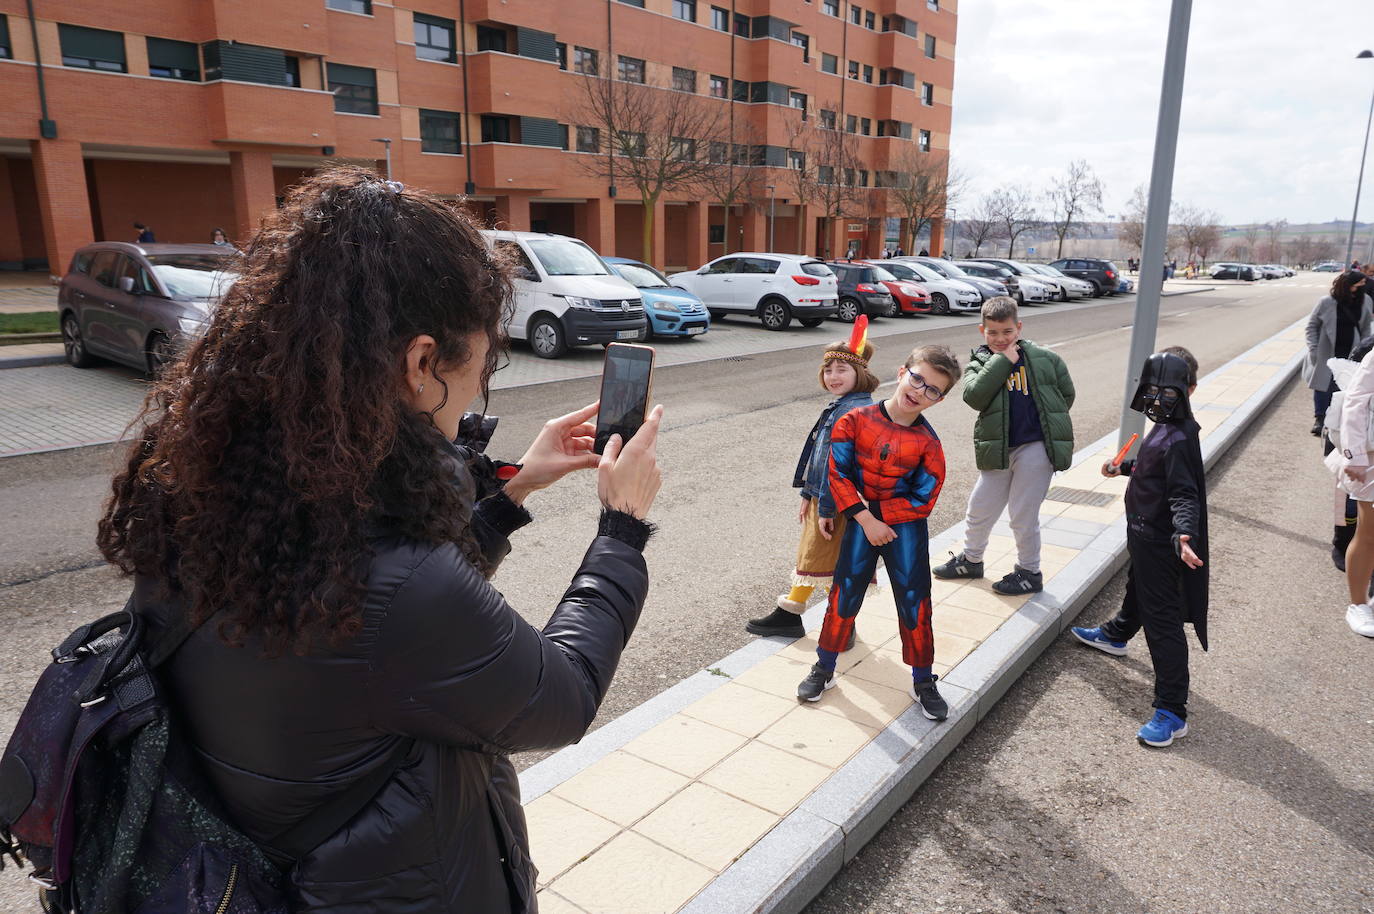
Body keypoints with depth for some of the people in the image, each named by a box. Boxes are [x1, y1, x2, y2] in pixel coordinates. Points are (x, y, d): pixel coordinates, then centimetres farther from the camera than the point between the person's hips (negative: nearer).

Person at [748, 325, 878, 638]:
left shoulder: (858, 411, -22)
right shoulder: (837, 406, 10)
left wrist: (826, 507, -22)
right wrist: (808, 496, 18)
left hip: (839, 505, -10)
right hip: (821, 498, 10)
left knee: (829, 564, 2)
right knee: (810, 556, 19)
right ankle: (788, 615, 33)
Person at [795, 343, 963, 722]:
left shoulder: (927, 443, -12)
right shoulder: (856, 420, -11)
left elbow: (922, 500, -11)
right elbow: (839, 473, -12)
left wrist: (880, 515, -15)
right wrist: (865, 519, -16)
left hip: (905, 524, 0)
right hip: (860, 520, 0)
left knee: (914, 602, 6)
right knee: (844, 595, 6)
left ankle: (923, 682, 24)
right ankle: (824, 669, 24)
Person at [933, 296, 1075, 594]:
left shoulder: (1045, 359, 1)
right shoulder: (979, 363, 3)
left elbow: (1066, 393, 13)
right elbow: (974, 396, -18)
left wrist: (1046, 422, 7)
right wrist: (1003, 361, -16)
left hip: (1036, 447, -3)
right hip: (997, 450, 3)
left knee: (1023, 515, 4)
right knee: (980, 509, 15)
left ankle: (1029, 572, 23)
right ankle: (971, 559, 38)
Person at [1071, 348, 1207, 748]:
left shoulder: (1179, 439, -27)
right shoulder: (1167, 427, 4)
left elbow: (1184, 494, -33)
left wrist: (1184, 534, -48)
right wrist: (1125, 467, 34)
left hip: (1159, 542, -11)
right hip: (1145, 535, 11)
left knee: (1162, 621, -8)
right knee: (1137, 587, 34)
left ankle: (1172, 712, -3)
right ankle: (1115, 635, 62)